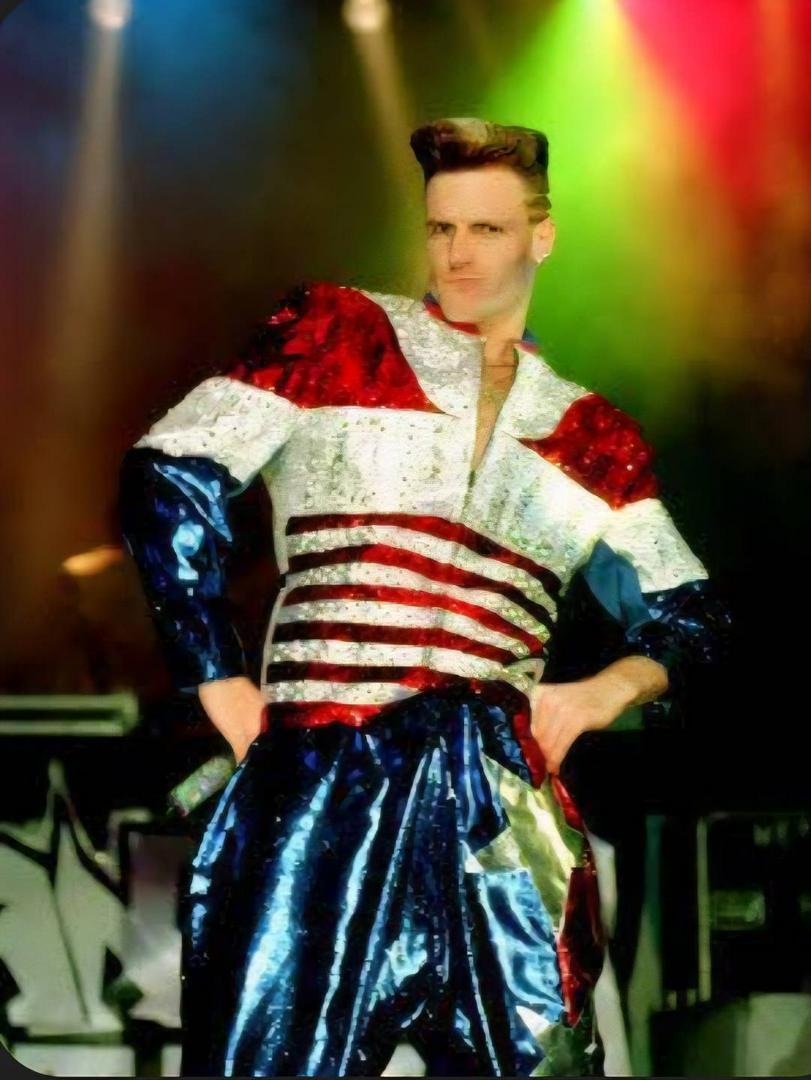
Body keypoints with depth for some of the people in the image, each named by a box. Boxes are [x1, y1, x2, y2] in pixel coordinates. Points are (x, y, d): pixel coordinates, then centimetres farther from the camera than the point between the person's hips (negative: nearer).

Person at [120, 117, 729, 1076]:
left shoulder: (596, 440, 18)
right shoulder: (336, 332, 9)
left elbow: (685, 613, 25)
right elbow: (170, 484, 4)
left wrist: (612, 686, 3)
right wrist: (222, 687, -1)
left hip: (507, 817, 3)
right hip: (321, 791, -2)